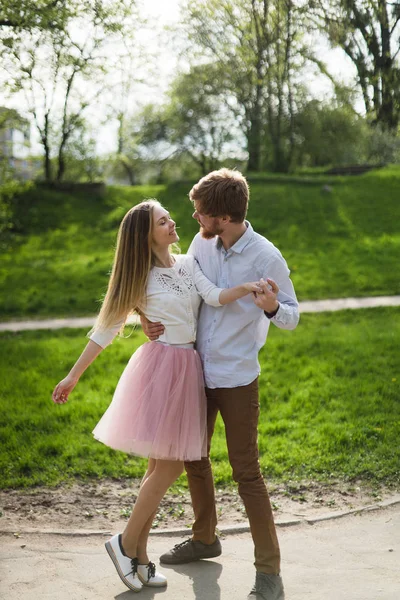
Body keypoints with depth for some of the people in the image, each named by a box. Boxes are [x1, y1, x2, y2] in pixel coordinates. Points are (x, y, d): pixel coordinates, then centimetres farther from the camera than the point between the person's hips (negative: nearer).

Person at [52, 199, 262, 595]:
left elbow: (215, 297, -6)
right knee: (168, 465, -8)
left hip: (189, 369, 5)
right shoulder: (139, 280, -2)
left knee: (163, 465, 8)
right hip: (159, 367, -5)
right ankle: (127, 543, 7)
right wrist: (72, 377, 1)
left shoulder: (189, 265, 10)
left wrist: (248, 288, -25)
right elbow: (105, 331, 1)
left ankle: (139, 556, 17)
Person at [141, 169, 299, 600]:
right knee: (193, 457, 19)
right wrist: (151, 320, -9)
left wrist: (272, 307, -36)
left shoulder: (266, 257, -17)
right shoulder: (202, 244, -2)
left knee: (246, 472, -3)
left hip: (237, 378, -6)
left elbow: (292, 317, -12)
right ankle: (204, 538, 42)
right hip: (197, 371, 6)